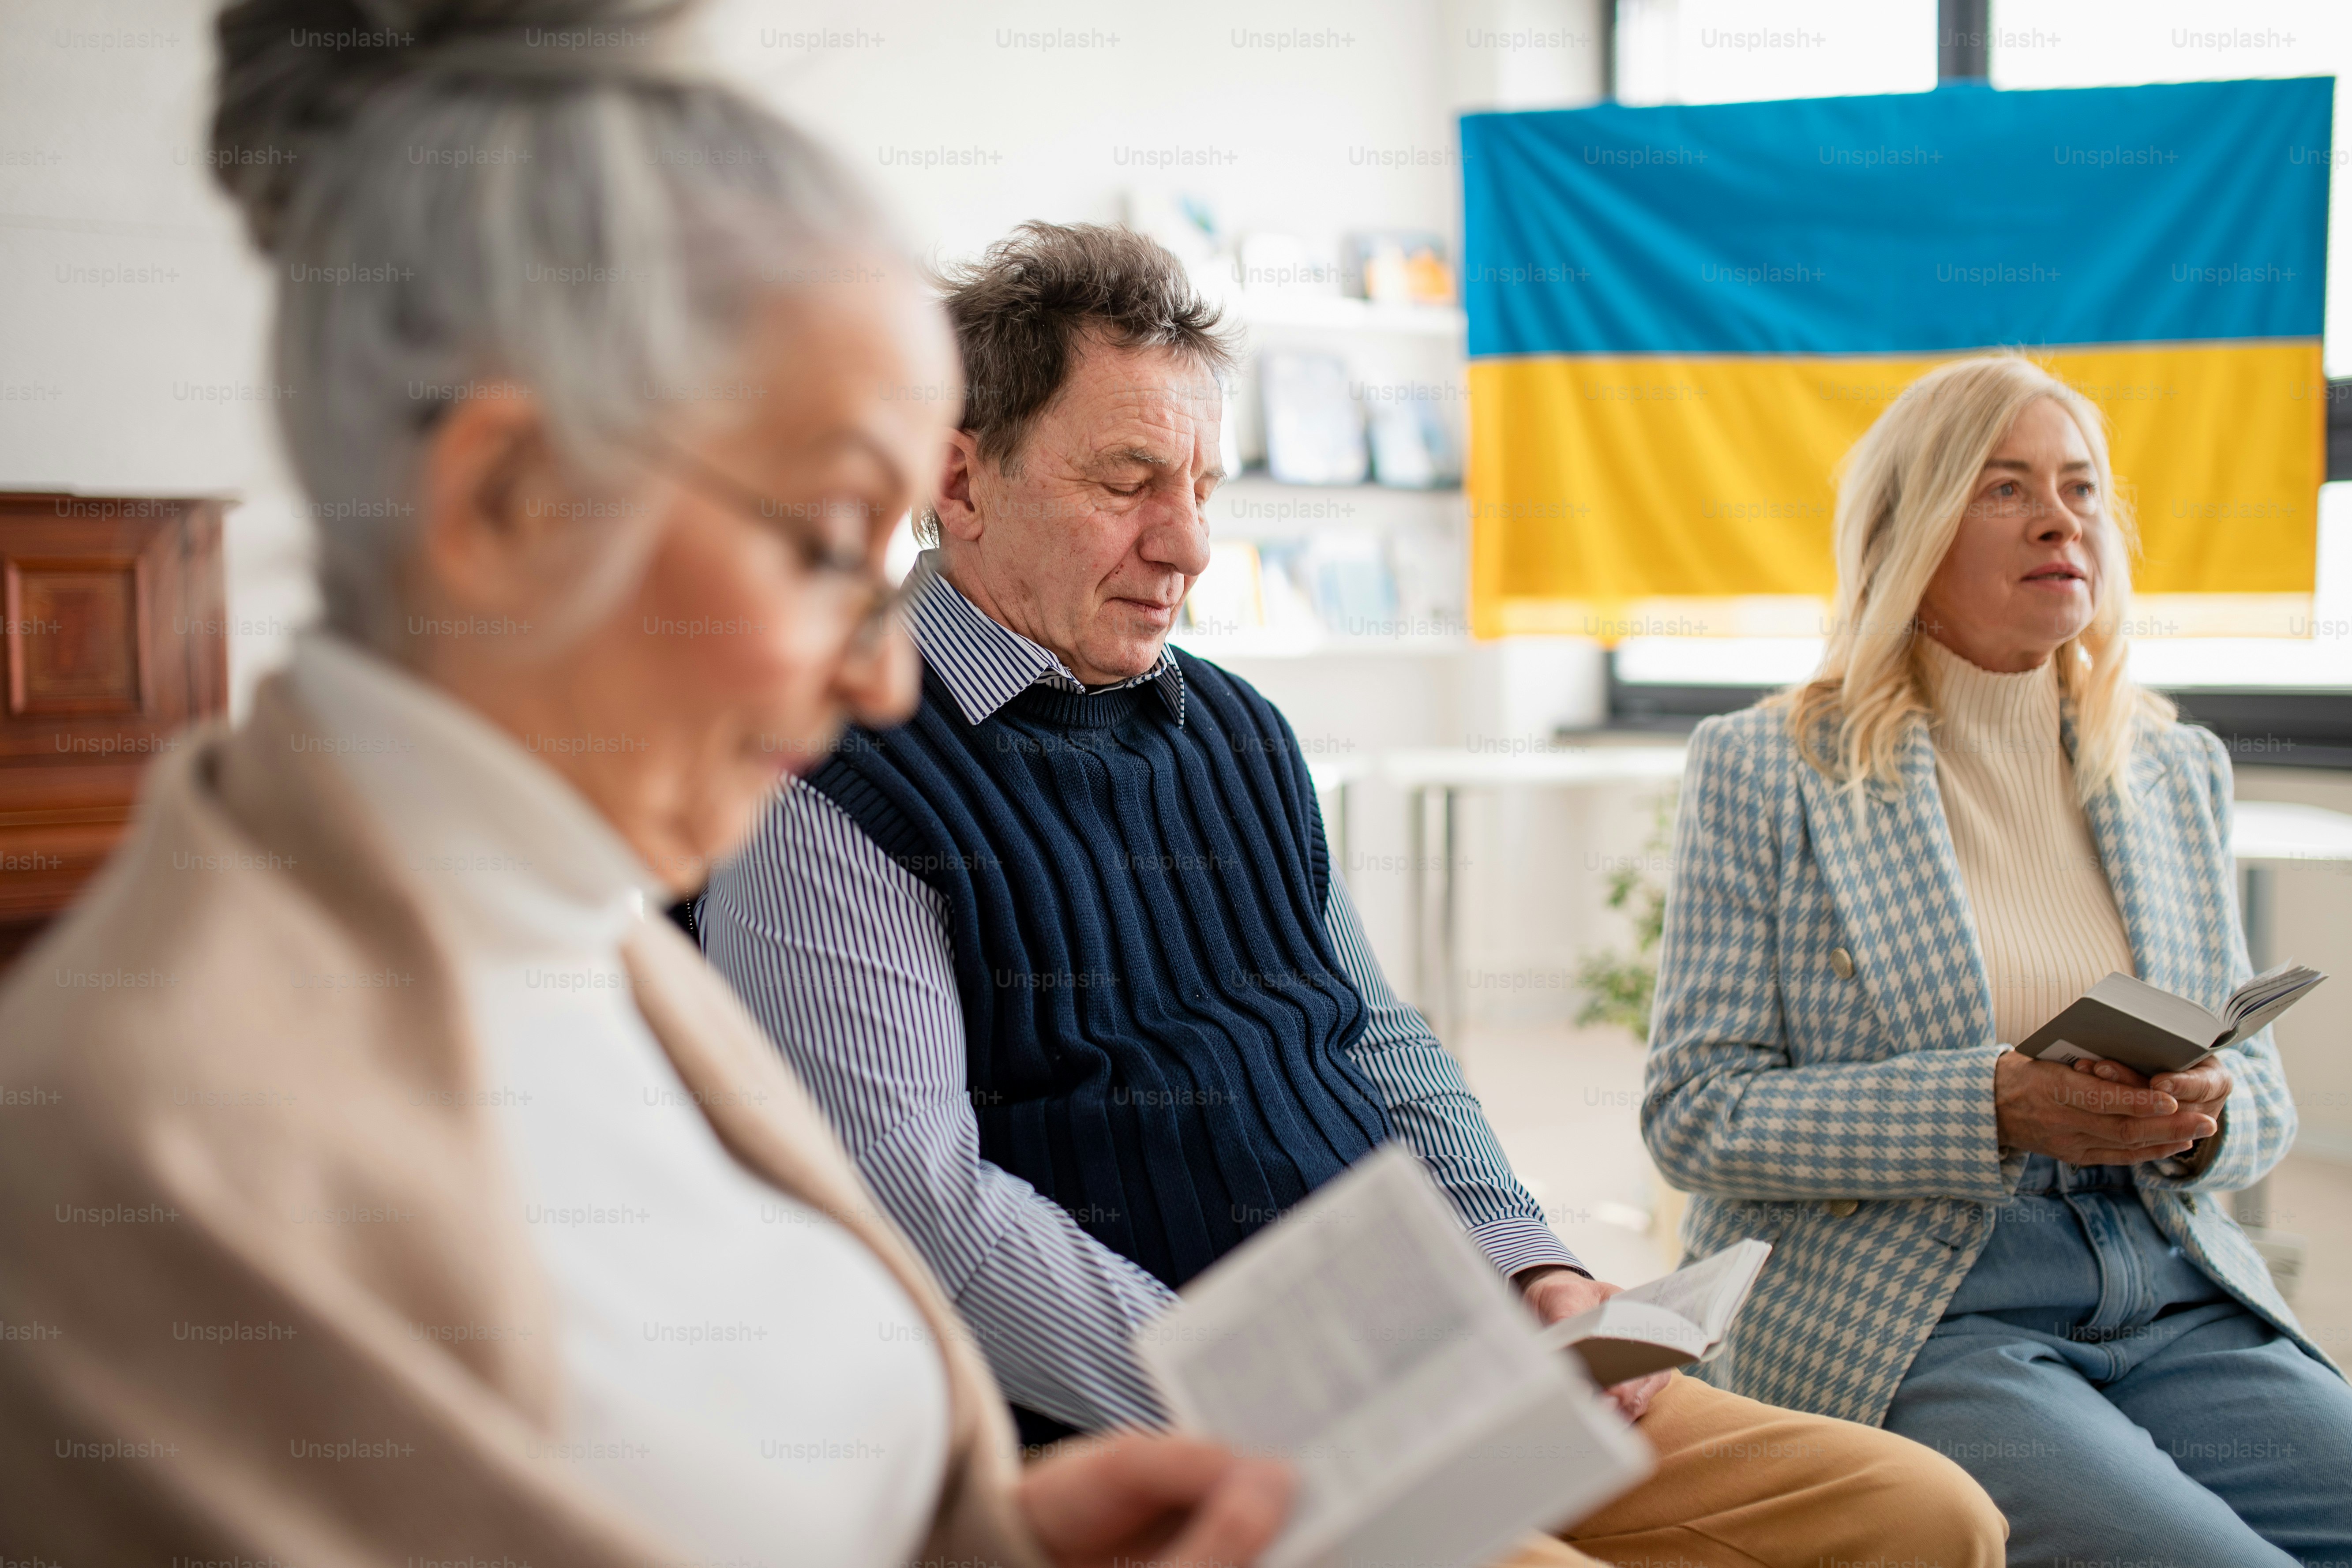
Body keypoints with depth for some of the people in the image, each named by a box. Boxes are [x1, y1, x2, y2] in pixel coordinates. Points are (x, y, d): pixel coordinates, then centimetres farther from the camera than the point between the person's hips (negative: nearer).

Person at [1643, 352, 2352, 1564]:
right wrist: (1996, 1110, -17)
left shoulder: (2179, 770, 16)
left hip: (2175, 1299, 5)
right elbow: (1694, 1111, -5)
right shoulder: (1765, 770, 1)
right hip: (1896, 1316, -5)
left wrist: (2202, 1118, -6)